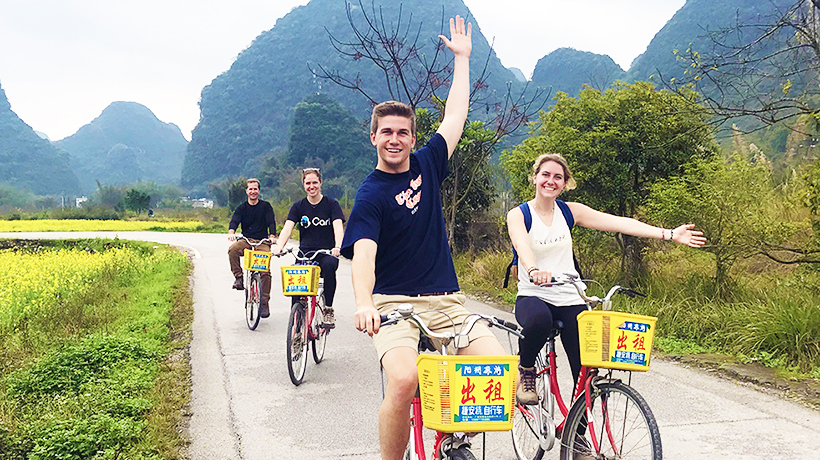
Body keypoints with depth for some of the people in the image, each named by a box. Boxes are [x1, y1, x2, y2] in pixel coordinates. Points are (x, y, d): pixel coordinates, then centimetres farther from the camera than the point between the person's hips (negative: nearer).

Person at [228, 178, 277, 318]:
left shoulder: (265, 206, 5)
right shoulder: (242, 208, 8)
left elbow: (271, 222, -6)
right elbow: (234, 221, -8)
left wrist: (272, 236, -27)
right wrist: (231, 232, -31)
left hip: (262, 242, -1)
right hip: (246, 241, 1)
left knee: (265, 271, -16)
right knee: (232, 249, -33)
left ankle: (264, 303, -7)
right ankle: (238, 277, -16)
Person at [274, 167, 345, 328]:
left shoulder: (331, 204, 2)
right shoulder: (298, 206, 8)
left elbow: (338, 226, -13)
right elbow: (287, 227, -5)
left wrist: (337, 247, -34)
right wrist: (279, 247, -26)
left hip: (326, 254, -2)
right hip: (305, 254, 2)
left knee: (329, 265, -36)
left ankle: (329, 310, -20)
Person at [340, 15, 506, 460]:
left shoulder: (427, 164, 10)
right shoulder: (371, 194, -7)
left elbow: (455, 116, 20)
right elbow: (363, 252, -22)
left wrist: (462, 57, 25)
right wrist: (362, 303, -39)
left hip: (446, 301, 5)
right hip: (395, 304, -5)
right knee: (404, 380, -31)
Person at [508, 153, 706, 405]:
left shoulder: (570, 211, 7)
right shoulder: (518, 215, -2)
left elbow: (620, 223, 0)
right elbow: (522, 246, -23)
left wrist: (669, 234, -8)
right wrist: (534, 270, -45)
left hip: (570, 300, 3)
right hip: (533, 297, -3)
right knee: (538, 319, -39)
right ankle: (526, 371, -9)